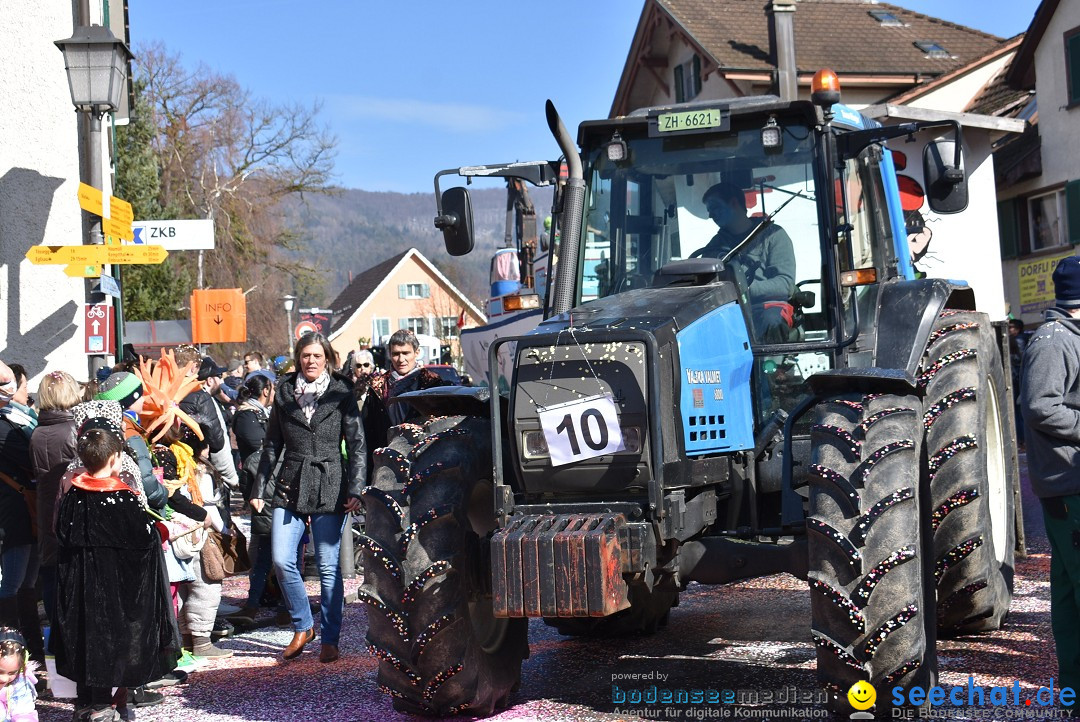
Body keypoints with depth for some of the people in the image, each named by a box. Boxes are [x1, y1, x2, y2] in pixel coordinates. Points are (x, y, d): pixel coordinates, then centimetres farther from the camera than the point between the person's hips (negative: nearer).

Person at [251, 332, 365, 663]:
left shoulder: (341, 393, 2)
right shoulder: (284, 392, 9)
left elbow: (357, 444, -1)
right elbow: (272, 444, 13)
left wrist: (355, 489, -11)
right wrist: (259, 489, 9)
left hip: (329, 487, -2)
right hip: (291, 486, 3)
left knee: (328, 567, 0)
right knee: (282, 561, -7)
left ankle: (330, 639, 12)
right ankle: (302, 627, 14)